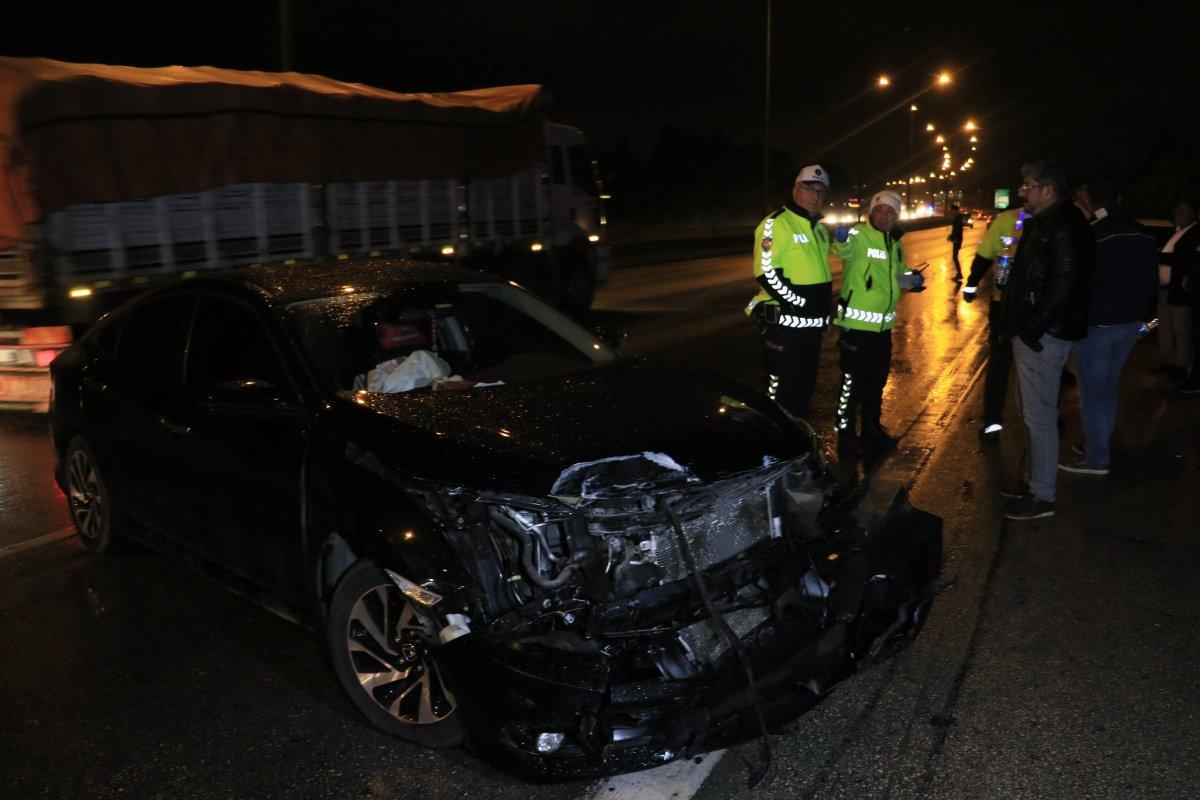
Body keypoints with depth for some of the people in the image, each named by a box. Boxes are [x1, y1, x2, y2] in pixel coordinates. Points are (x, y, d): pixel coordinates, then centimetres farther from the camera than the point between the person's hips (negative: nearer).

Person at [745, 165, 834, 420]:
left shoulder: (819, 229, 16)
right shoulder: (776, 224, -13)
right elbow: (767, 274, -21)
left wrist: (823, 310, 19)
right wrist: (801, 303, -20)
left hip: (813, 325, 9)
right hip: (785, 324, -9)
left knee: (805, 389, 17)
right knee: (780, 391, -2)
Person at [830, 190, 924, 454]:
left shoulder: (895, 243, 10)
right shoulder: (859, 235, -14)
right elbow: (845, 249, -37)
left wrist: (912, 280, 2)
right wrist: (841, 240, -60)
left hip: (883, 325, 8)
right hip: (856, 324, -8)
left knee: (877, 381, 19)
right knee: (852, 382, 1)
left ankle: (872, 428, 35)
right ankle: (845, 435, 15)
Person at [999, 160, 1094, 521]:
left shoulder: (1065, 229, -17)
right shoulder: (1042, 223, 15)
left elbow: (1062, 288, -24)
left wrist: (1031, 329, -21)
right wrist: (1020, 326, 14)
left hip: (1042, 338, -11)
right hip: (1031, 334, 11)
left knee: (1039, 416, -3)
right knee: (1033, 414, 18)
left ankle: (1042, 497, 6)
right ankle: (1035, 481, 31)